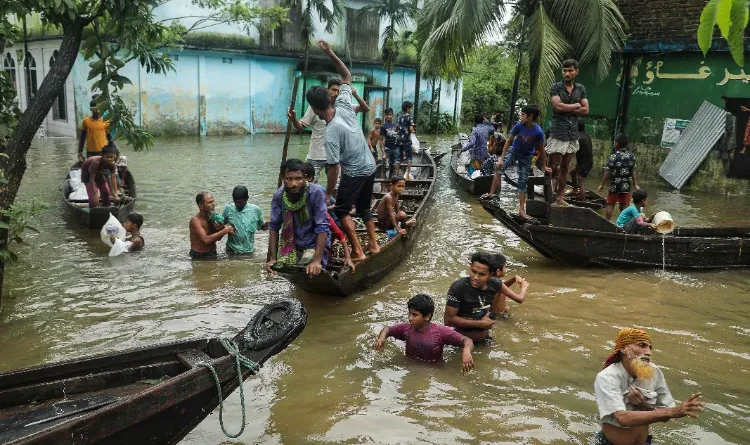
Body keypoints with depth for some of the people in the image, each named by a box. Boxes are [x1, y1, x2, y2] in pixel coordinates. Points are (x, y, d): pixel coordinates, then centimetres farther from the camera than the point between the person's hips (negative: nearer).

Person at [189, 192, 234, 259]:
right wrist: (225, 230, -25)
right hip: (199, 257, -6)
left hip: (213, 254, 6)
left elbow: (218, 238, 8)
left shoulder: (212, 216, 1)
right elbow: (206, 240, -29)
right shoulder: (195, 220, -18)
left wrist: (220, 229, -14)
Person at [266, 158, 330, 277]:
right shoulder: (278, 196, -10)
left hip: (314, 245, -3)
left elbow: (322, 228, -24)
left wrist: (317, 260, -29)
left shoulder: (316, 193, -22)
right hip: (289, 245, 3)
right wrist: (273, 258, -9)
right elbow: (274, 227, -5)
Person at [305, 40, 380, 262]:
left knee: (342, 209, 6)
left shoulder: (331, 132, -25)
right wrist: (330, 53, -1)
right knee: (363, 207, 22)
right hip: (370, 167, 8)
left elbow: (334, 168, -22)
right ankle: (374, 244, 25)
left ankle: (357, 251, 0)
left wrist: (328, 193, -11)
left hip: (354, 173, -8)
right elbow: (347, 76, 6)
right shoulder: (344, 107, -8)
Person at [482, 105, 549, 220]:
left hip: (526, 157, -1)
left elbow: (541, 149, -12)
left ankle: (522, 209, 9)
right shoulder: (519, 126, -22)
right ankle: (491, 193, -15)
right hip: (514, 150, 1)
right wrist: (501, 158, -14)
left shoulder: (538, 132, -26)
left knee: (522, 182, 2)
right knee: (499, 168, -23)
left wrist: (544, 166, -3)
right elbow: (509, 141, -11)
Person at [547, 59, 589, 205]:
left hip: (573, 134, 5)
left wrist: (567, 109, -9)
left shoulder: (581, 89, 10)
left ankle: (560, 197, 15)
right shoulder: (556, 87, -4)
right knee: (554, 166, -4)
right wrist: (576, 106, -5)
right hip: (558, 133, -4)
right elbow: (558, 106, -18)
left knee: (565, 168, 9)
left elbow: (585, 110, 2)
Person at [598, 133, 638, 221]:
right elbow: (633, 171, 6)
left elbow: (607, 172, -12)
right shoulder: (632, 156, 0)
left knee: (610, 205, 6)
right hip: (626, 186, 4)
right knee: (624, 206, 11)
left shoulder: (613, 157, -15)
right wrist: (635, 184, 16)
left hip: (614, 185, -4)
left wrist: (602, 184, -3)